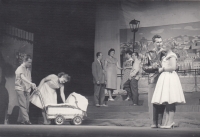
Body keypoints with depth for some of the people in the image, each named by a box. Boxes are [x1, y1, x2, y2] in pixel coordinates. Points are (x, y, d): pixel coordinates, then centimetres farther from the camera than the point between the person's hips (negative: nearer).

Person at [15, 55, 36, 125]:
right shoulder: (20, 69, -11)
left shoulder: (28, 69, 13)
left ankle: (20, 120, 13)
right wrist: (31, 83, -39)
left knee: (26, 105, 4)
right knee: (23, 105, -12)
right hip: (20, 89, -7)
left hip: (27, 89, 7)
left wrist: (32, 86, 5)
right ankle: (26, 120, -17)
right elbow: (23, 78, -27)